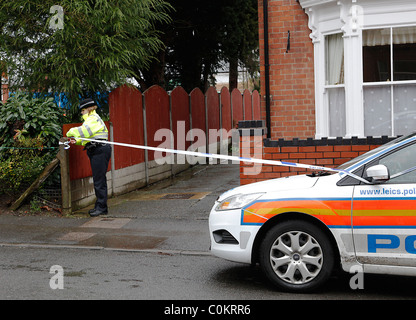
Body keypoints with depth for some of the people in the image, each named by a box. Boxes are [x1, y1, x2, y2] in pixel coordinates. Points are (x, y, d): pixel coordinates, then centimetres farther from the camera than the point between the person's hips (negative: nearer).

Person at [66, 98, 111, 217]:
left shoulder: (94, 118, -9)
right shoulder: (90, 119, 25)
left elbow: (85, 130, -24)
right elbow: (87, 136, 26)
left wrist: (71, 133, -10)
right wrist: (76, 140, 9)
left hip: (100, 150, -11)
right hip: (95, 151, 11)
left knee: (99, 179, -11)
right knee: (98, 179, 12)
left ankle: (101, 207, -9)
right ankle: (100, 206, 16)